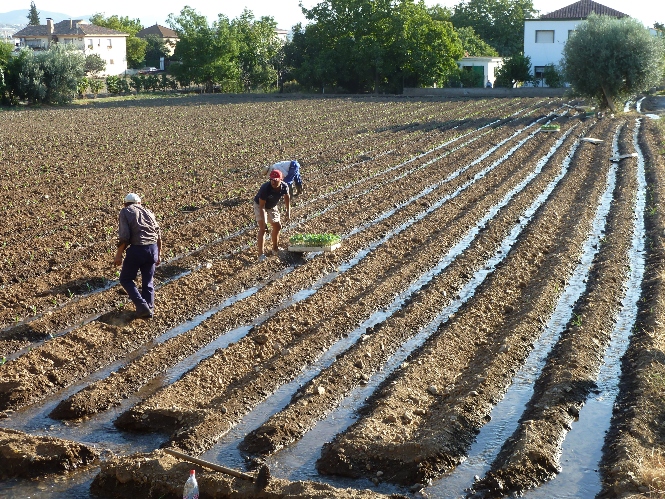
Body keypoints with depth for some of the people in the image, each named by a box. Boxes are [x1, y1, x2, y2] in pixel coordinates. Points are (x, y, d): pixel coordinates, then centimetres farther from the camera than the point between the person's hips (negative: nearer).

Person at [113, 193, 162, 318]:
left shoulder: (125, 212, 5)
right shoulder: (148, 211, 19)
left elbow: (124, 236, -9)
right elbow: (159, 235, 16)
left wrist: (119, 255, -6)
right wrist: (159, 254, 26)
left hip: (137, 249, -5)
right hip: (153, 249, 5)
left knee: (126, 279, 11)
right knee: (148, 282, 19)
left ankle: (142, 306, -1)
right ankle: (150, 308, 20)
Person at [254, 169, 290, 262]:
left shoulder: (284, 186, -22)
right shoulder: (265, 188, -38)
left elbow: (287, 197, 1)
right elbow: (262, 206, -33)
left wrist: (288, 211, 1)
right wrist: (264, 222, -36)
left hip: (272, 206, 6)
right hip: (259, 206, -6)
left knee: (277, 226, 15)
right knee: (263, 228, -18)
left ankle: (275, 248, 37)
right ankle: (261, 254, -18)